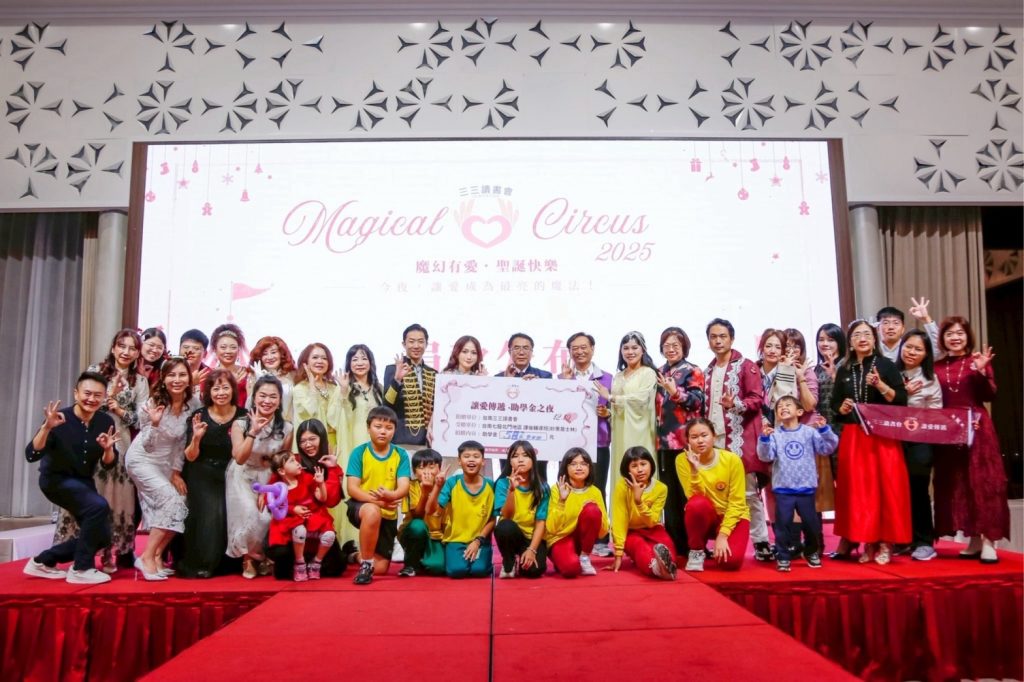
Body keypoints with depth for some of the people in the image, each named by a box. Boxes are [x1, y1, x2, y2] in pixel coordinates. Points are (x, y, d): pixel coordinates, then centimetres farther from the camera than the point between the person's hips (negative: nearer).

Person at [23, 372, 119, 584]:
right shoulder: (60, 419, -21)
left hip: (84, 482, 6)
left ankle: (43, 561, 22)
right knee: (99, 506, -31)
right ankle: (80, 569, -17)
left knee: (102, 536, 4)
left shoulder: (106, 422, -8)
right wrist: (47, 427, -40)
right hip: (56, 479, -6)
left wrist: (108, 449, -26)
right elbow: (31, 455, -28)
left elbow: (108, 464, -4)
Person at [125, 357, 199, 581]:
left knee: (179, 506, -2)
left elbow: (182, 441, 1)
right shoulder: (153, 404, -22)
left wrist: (176, 471, 0)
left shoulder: (193, 404, -10)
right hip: (142, 459, -6)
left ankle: (156, 556, 14)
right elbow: (147, 446, -18)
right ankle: (147, 557, -12)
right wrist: (155, 424, -36)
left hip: (165, 462, 6)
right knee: (171, 499, -22)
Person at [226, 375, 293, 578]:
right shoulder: (240, 424, -8)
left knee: (269, 518, -18)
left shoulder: (286, 428, -4)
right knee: (250, 515, -24)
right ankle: (249, 557, 4)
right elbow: (239, 458, -20)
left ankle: (262, 555, 13)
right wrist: (253, 431, -27)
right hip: (243, 479, -2)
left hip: (270, 480, 2)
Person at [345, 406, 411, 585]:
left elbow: (404, 487, -15)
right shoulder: (359, 452, -9)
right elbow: (352, 489, -15)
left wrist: (390, 495, -38)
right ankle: (365, 564, -20)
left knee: (380, 569, 5)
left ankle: (363, 553, 42)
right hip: (360, 506, -3)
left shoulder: (400, 455, -5)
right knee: (372, 512, -40)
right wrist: (377, 501, -32)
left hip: (388, 514, 3)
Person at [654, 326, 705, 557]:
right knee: (668, 492, 8)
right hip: (664, 440, 6)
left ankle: (689, 544, 3)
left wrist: (675, 392, -25)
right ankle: (672, 542, 16)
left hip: (685, 440, -6)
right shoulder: (660, 373, 18)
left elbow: (697, 401, -12)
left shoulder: (692, 372, 1)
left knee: (686, 492, -5)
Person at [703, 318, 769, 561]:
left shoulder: (746, 366, 0)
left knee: (749, 491, -3)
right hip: (714, 438, 5)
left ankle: (761, 542, 6)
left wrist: (735, 404, -24)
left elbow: (757, 398, -8)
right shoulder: (708, 372, 18)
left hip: (740, 439, -5)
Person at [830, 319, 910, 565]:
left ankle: (885, 542, 6)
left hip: (883, 436, -3)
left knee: (885, 486, -3)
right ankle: (867, 542, 11)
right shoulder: (844, 371, 12)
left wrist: (880, 385, -18)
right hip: (852, 438, 3)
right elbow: (834, 403, 15)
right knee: (857, 489, 2)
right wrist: (841, 408, -6)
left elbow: (902, 399, -5)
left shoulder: (886, 365, 3)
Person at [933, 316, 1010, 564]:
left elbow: (989, 396, -5)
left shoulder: (979, 361, 2)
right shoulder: (937, 367, 9)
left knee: (982, 481, -4)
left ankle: (989, 541, 0)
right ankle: (974, 539, 14)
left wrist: (981, 372, -18)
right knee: (955, 484, 5)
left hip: (977, 428, -3)